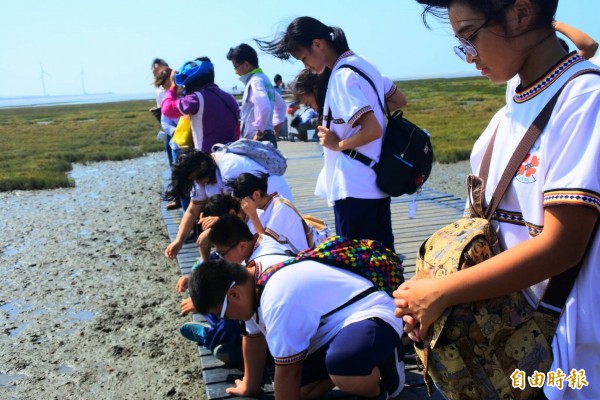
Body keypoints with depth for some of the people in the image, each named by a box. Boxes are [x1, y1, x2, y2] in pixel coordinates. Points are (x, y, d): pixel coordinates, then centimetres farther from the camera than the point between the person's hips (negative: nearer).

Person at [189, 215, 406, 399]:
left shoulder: (278, 300, -31)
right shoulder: (251, 277, 0)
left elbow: (287, 372, -23)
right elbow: (254, 337, 16)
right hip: (337, 325, 10)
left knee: (340, 367, -39)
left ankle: (386, 366, -6)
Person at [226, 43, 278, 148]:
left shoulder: (255, 81, -13)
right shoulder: (264, 79, 17)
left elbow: (264, 107, -31)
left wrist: (259, 132, -20)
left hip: (257, 140, -10)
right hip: (267, 138, 10)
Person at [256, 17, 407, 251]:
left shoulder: (342, 75, -17)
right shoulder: (360, 63, 9)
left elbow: (372, 130, -25)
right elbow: (399, 100, 19)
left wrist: (338, 144, -11)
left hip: (354, 187, -9)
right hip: (376, 180, 9)